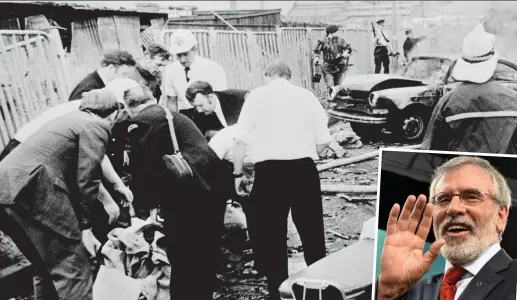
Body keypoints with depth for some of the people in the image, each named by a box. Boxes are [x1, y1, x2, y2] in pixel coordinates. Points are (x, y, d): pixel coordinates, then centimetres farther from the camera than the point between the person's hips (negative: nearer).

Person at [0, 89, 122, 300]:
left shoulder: (72, 120, 28)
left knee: (48, 266, 21)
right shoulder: (95, 126, 1)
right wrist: (85, 226, -3)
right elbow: (87, 179, -7)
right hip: (33, 188, -10)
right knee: (72, 267, -1)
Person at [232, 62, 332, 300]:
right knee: (312, 231, 16)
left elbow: (242, 140, -2)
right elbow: (323, 141, 7)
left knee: (271, 235, 9)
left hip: (269, 170, -2)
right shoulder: (307, 95, 11)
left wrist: (238, 174, 7)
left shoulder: (257, 95, 5)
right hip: (304, 169, 3)